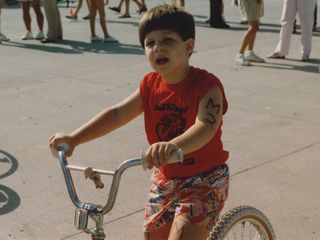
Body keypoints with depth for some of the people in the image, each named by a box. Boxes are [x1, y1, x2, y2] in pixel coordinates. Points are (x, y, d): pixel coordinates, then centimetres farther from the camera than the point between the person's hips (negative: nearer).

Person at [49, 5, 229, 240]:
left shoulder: (206, 84, -21)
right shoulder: (151, 85, -2)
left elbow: (206, 127, -37)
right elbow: (117, 113, -3)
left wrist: (173, 146, -57)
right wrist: (74, 138, -14)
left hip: (204, 180, -6)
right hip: (165, 178, 6)